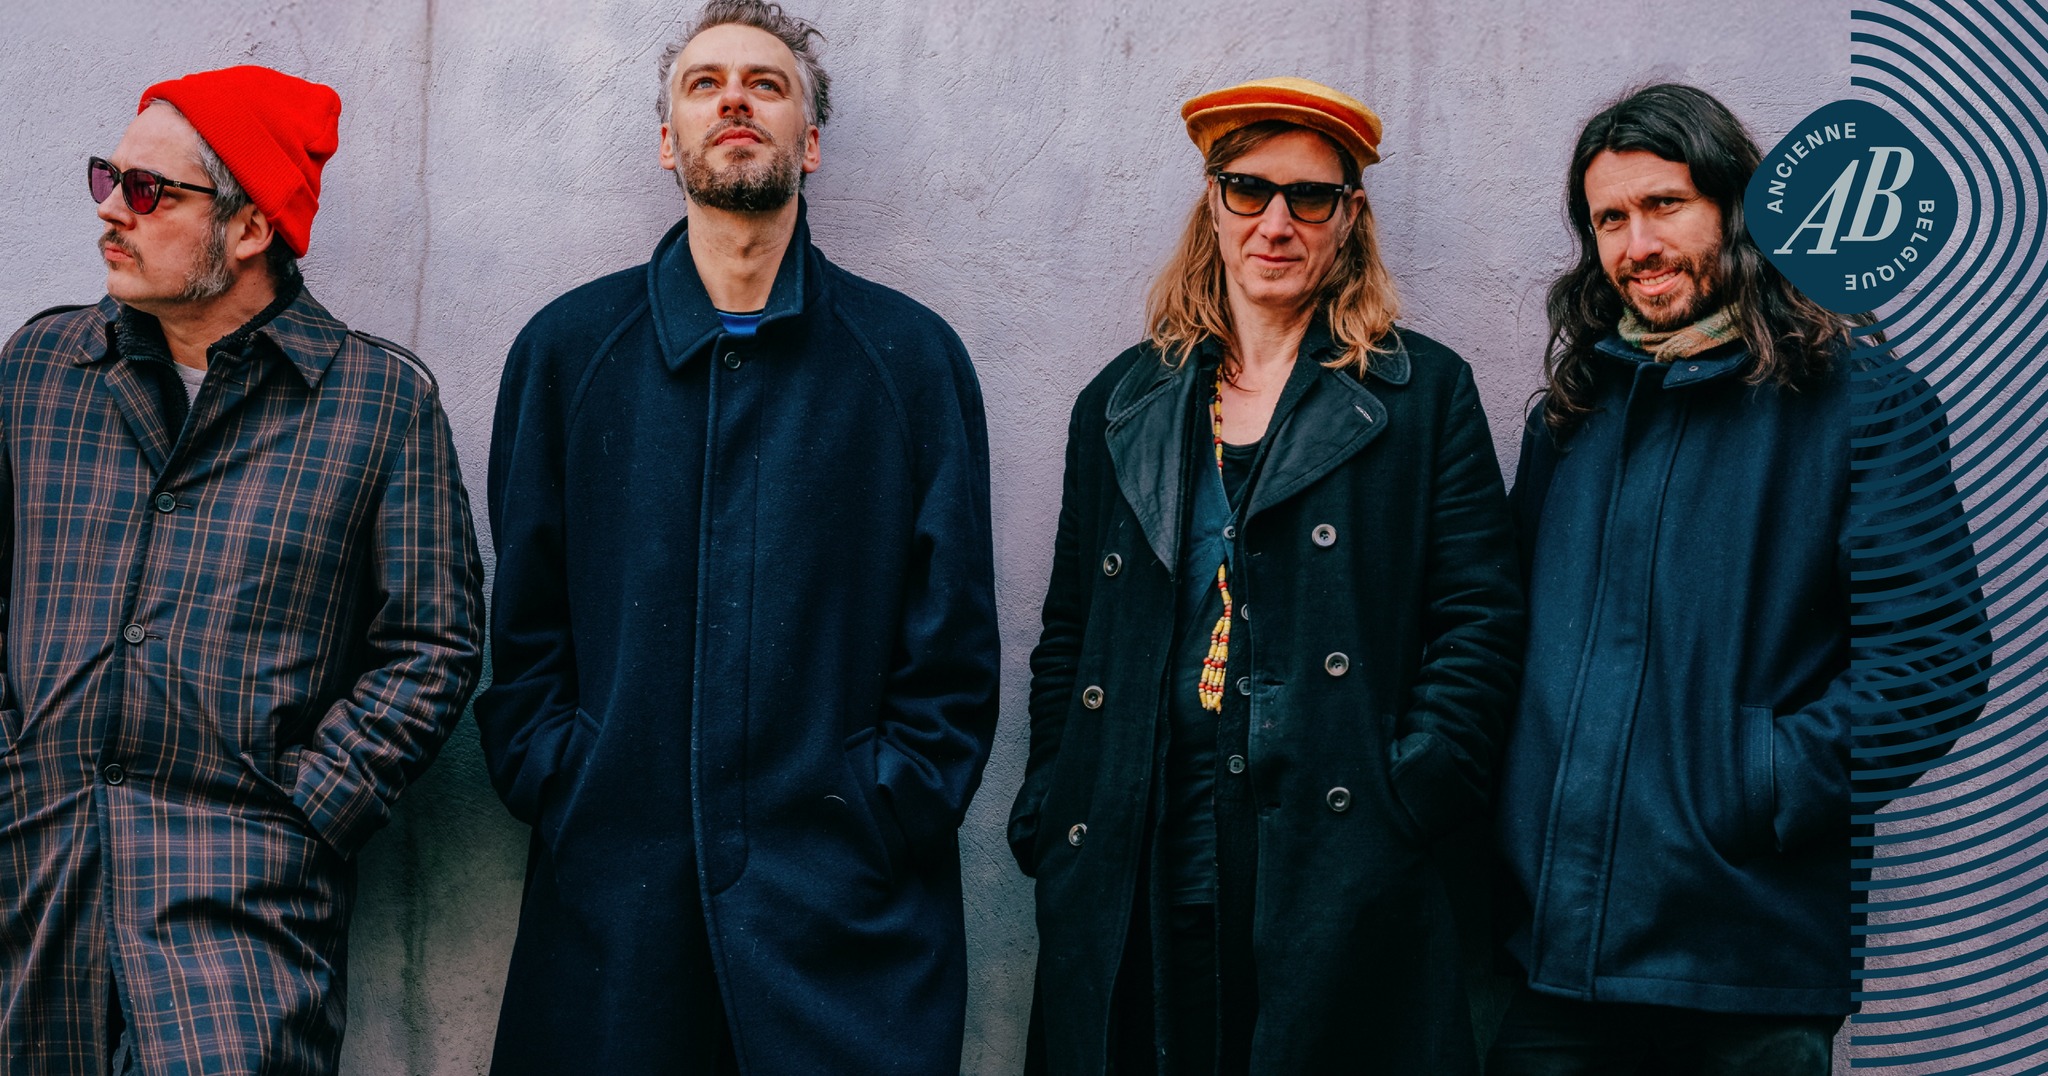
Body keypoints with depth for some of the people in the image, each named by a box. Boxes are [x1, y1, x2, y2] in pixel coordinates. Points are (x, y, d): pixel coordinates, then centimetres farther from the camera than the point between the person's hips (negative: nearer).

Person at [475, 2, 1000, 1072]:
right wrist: (570, 805, -4)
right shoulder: (566, 346, 8)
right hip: (612, 897, 1)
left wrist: (876, 829, -7)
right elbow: (521, 628, 7)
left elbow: (954, 651, 2)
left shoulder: (913, 356, 4)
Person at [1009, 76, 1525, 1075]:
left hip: (1338, 876, -2)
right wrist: (1049, 821, 6)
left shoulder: (1425, 392, 5)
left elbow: (1478, 621, 1)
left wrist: (1408, 798, -9)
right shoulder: (1122, 401, 14)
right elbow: (1069, 636, 15)